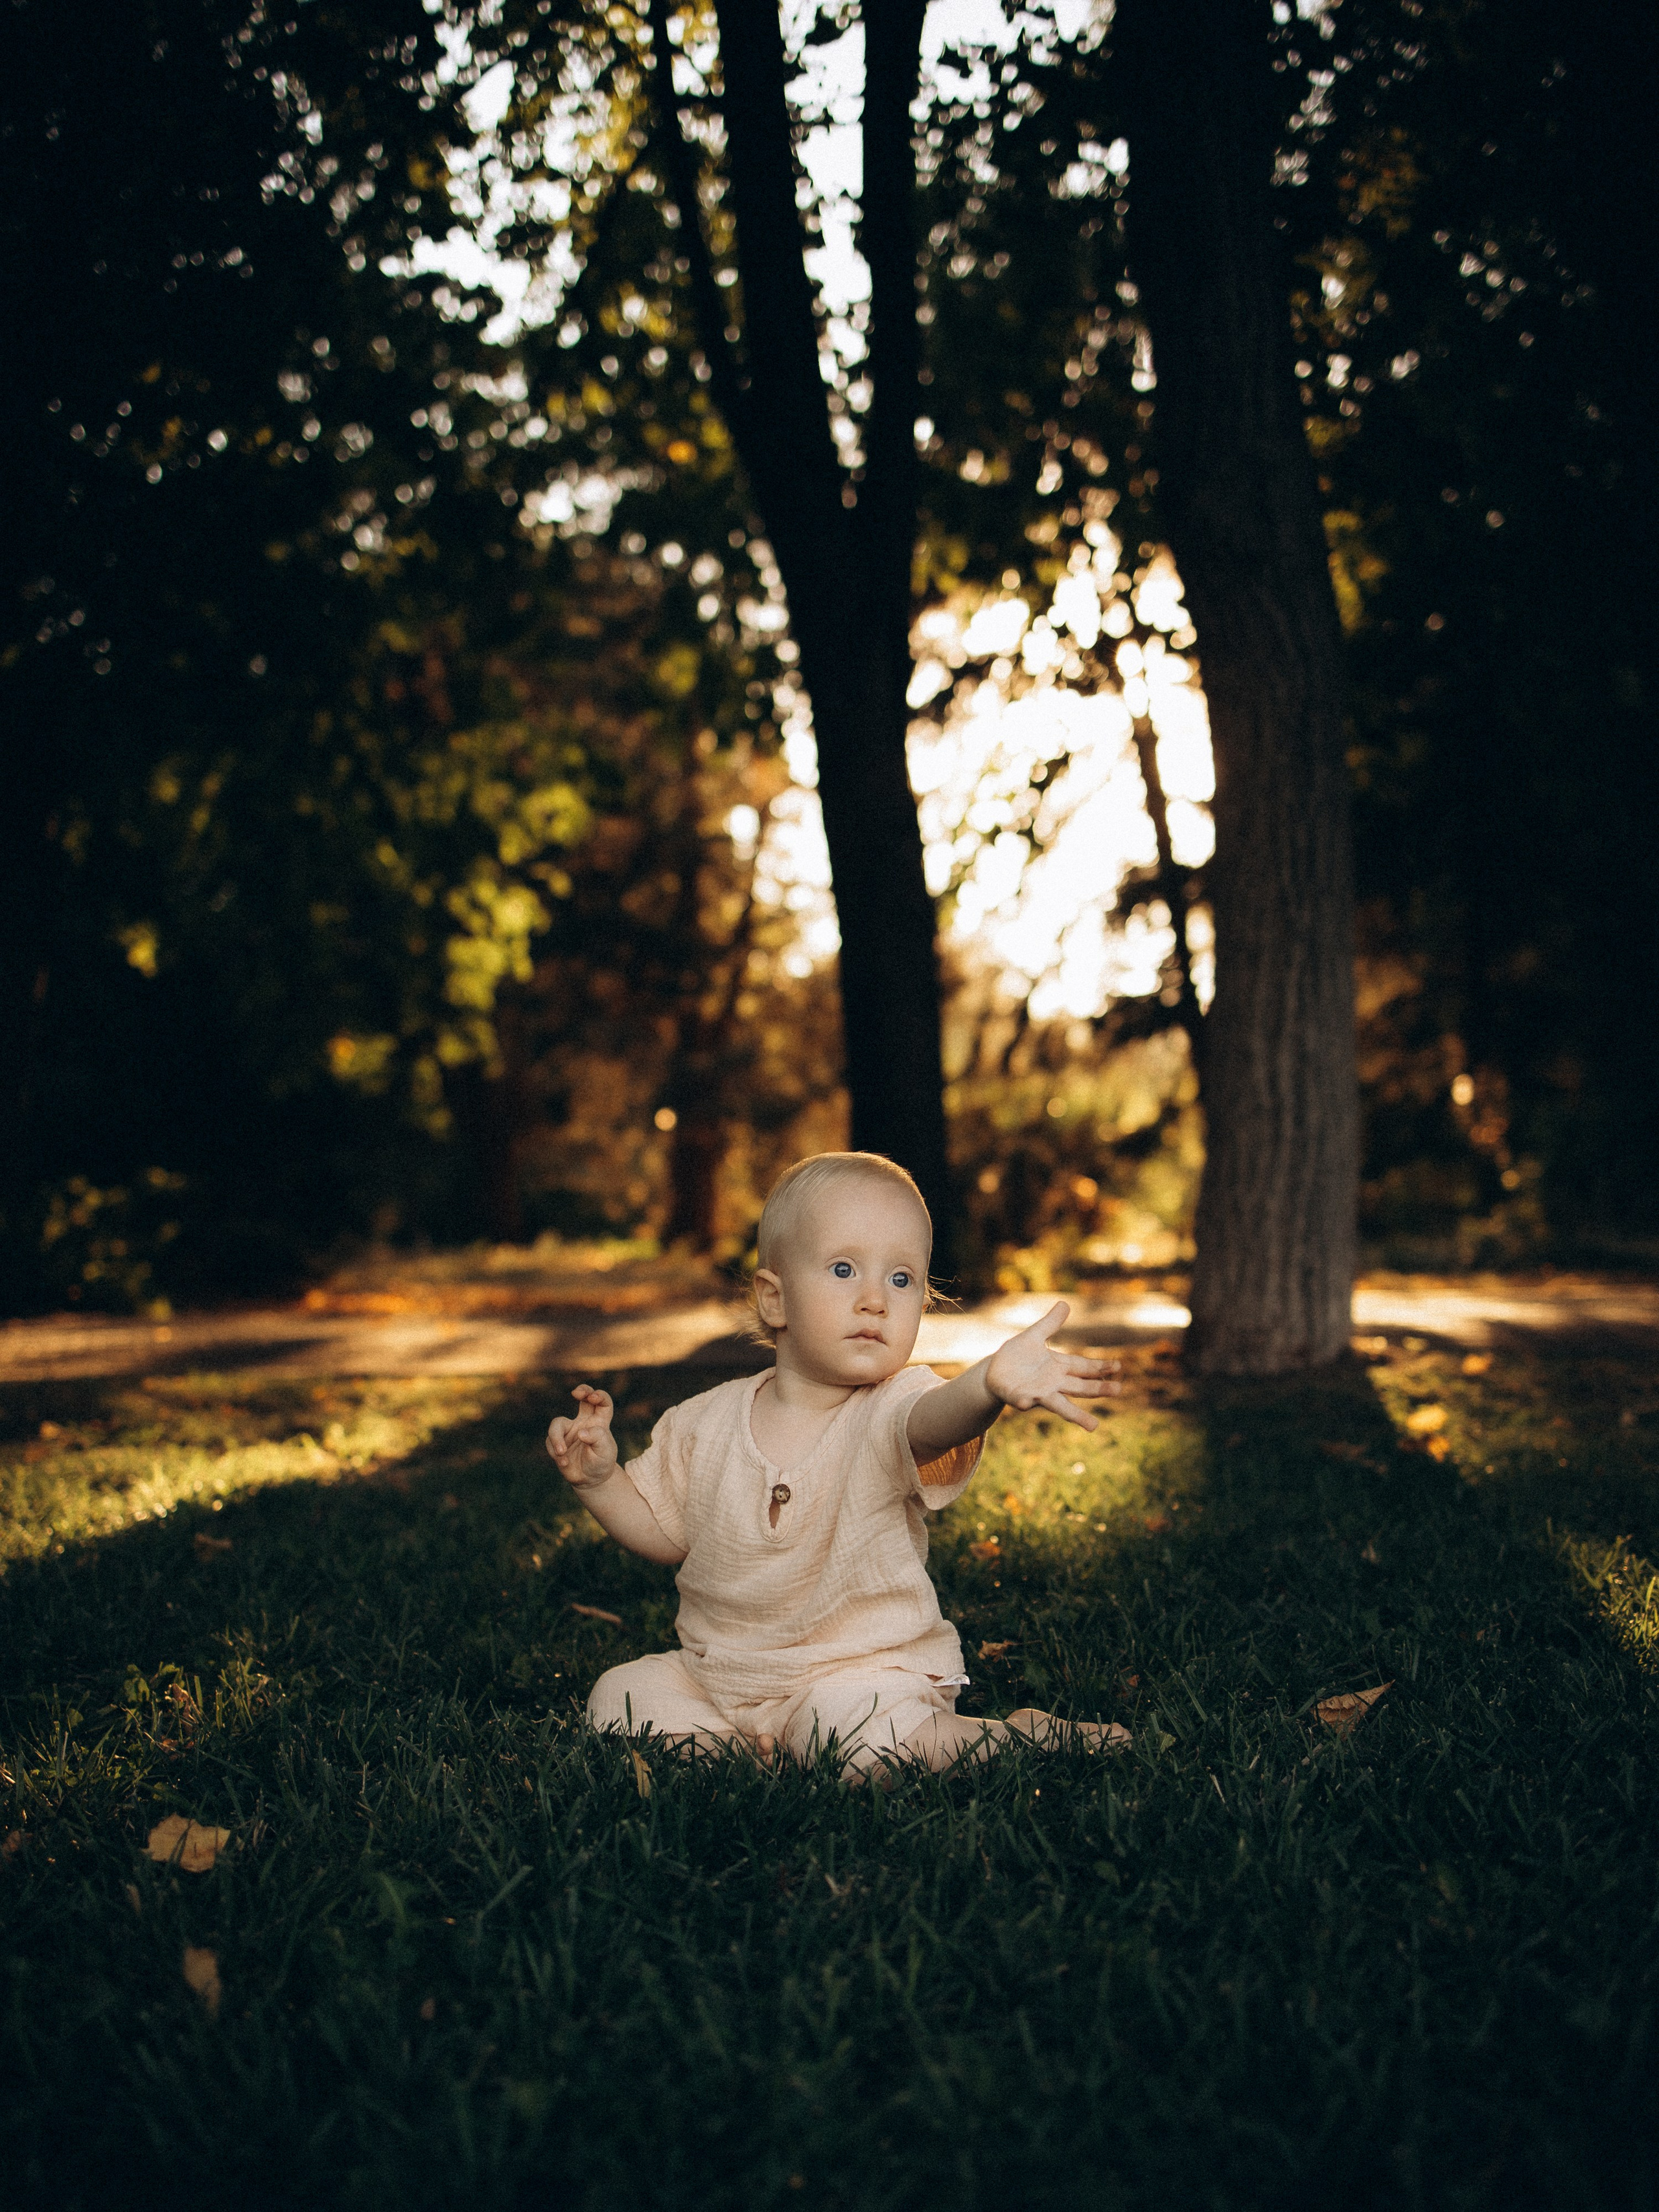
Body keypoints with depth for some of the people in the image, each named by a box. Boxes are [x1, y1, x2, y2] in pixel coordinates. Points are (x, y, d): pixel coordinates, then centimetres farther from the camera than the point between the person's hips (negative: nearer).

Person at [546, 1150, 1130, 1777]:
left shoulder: (888, 1409, -15)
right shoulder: (709, 1422, -2)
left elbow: (932, 1420, -41)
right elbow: (664, 1532, 12)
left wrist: (989, 1385, -65)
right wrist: (599, 1480, -7)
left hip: (861, 1671, -4)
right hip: (712, 1672, 5)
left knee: (853, 1724, -32)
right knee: (618, 1696, -8)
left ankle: (1022, 1735, -8)